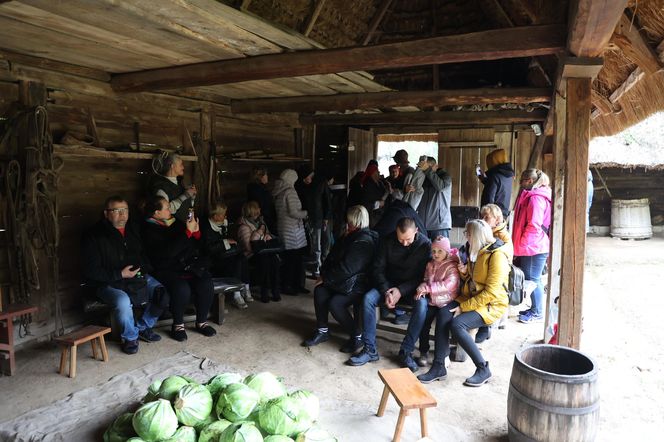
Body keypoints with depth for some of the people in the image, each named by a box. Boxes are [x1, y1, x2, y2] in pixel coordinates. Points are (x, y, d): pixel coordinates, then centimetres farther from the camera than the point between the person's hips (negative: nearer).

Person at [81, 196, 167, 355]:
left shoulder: (132, 229, 11)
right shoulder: (94, 236, -10)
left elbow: (143, 254, 25)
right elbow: (91, 271, -13)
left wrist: (145, 269, 4)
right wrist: (120, 274, -21)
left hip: (137, 276, 6)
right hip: (107, 283, -6)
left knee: (162, 293, -13)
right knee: (123, 301, -35)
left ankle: (143, 327, 10)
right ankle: (130, 337, -7)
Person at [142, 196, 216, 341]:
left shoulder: (175, 222, 15)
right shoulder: (149, 230, -4)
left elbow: (194, 247, 20)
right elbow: (169, 251, -20)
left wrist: (196, 231, 2)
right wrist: (188, 232, -18)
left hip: (188, 266, 5)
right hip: (168, 271, -5)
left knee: (205, 283, -22)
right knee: (182, 288, -33)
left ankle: (201, 322, -3)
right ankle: (178, 325, -7)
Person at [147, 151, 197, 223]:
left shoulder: (178, 181, 14)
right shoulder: (161, 184, -8)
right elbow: (165, 209, -21)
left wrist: (192, 195, 4)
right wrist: (185, 195, -17)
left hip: (185, 223, 6)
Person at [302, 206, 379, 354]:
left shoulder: (364, 241, -22)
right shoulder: (350, 237, 10)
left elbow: (346, 269, -25)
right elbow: (333, 257, 14)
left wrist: (326, 279, -14)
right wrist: (324, 275, 0)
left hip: (357, 285, -9)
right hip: (344, 281, 9)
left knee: (335, 303, -25)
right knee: (319, 291, -9)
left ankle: (357, 336, -7)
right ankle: (322, 330, 4)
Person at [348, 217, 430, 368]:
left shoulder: (425, 244, -14)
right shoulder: (387, 241, -9)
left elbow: (424, 275, -14)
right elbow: (378, 268, -6)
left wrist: (401, 291, -24)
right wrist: (386, 292, -21)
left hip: (412, 286, -2)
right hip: (389, 283, 2)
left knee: (422, 304, -33)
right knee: (368, 298, -24)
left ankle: (406, 351, -20)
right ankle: (370, 350, -16)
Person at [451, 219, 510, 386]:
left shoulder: (497, 255, -16)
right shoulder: (476, 251, 11)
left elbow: (491, 293, -21)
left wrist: (463, 307, -22)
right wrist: (464, 272, 0)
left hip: (491, 305, -7)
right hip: (470, 298, 8)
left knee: (456, 324, -29)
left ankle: (483, 369, -14)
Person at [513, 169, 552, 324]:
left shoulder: (536, 198, -16)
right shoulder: (531, 196, 17)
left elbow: (534, 226, -22)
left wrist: (520, 246, -16)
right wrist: (520, 246, 19)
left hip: (534, 247, -10)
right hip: (532, 247, 10)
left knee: (532, 279, -1)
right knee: (533, 279, 16)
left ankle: (538, 313, 10)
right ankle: (535, 309, 27)